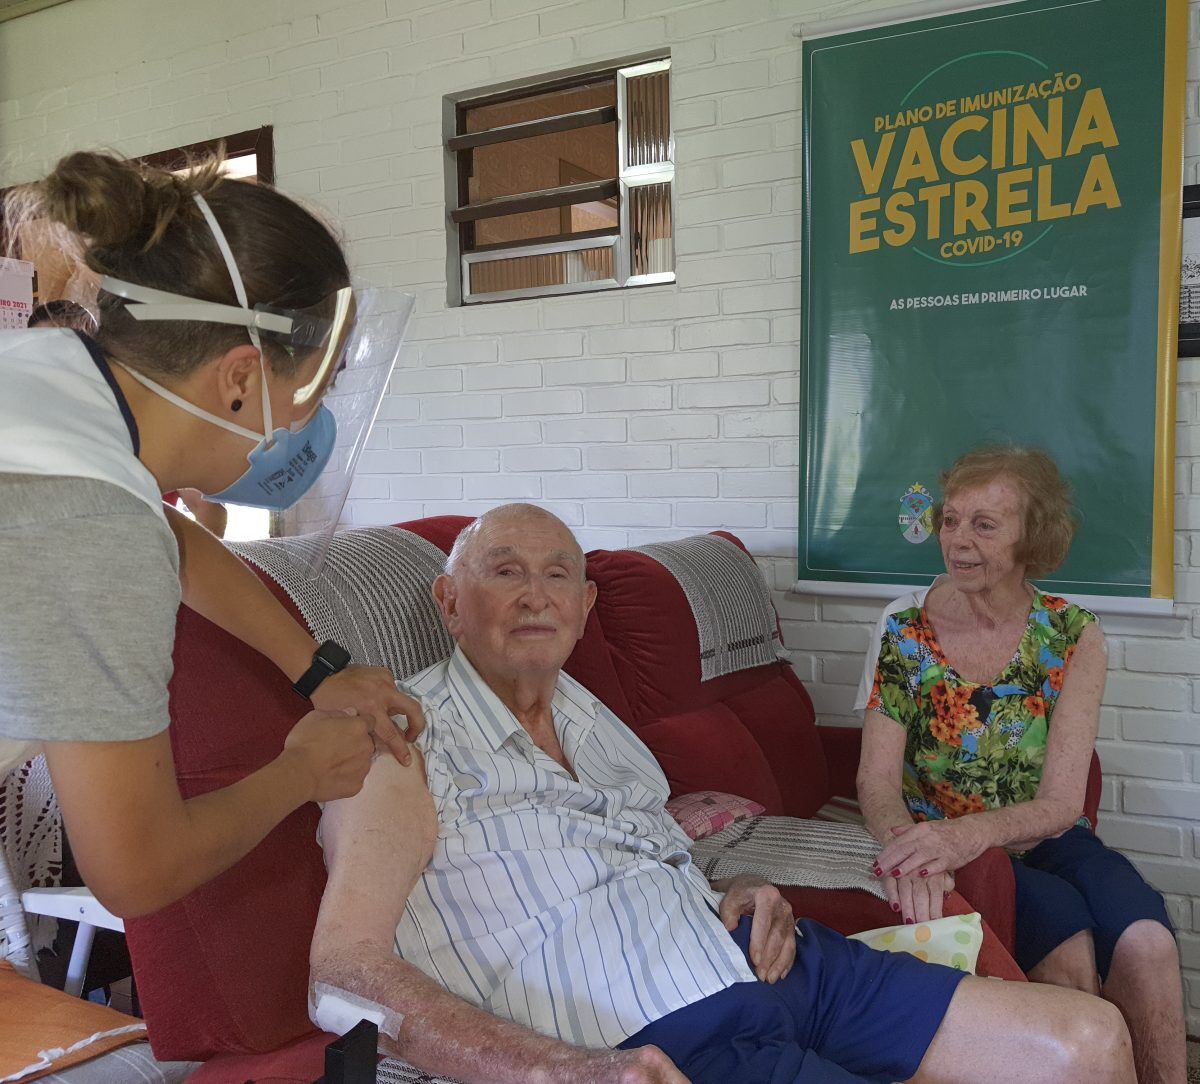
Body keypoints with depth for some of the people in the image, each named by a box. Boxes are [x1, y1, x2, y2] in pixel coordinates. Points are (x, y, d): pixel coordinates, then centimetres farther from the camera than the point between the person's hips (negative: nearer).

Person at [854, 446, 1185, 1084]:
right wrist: (909, 846, -35)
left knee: (1146, 941, -27)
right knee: (1068, 939, -27)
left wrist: (971, 833, -33)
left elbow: (1060, 803, -12)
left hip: (1046, 842, 2)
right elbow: (877, 780, -11)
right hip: (941, 848, -1)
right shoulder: (903, 629, -7)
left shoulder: (1072, 635, -5)